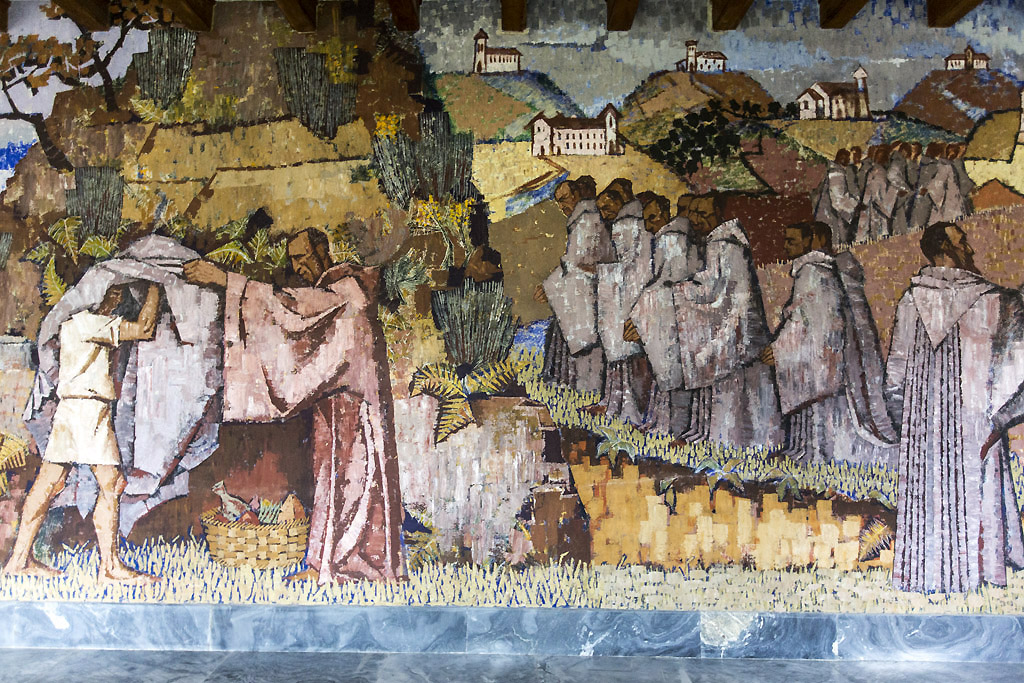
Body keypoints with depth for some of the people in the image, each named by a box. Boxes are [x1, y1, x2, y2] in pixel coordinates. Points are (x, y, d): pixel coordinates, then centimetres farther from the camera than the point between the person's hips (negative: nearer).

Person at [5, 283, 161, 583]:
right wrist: (154, 287, -9)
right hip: (88, 409, -10)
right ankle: (110, 565, -1)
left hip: (71, 410, 10)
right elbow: (143, 329, -18)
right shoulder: (84, 321, -12)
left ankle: (20, 558, 16)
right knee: (112, 484, -6)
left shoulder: (78, 321, 18)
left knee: (48, 483, 11)